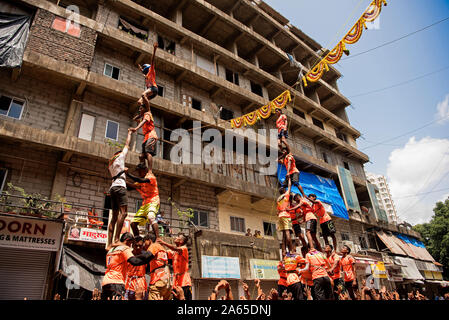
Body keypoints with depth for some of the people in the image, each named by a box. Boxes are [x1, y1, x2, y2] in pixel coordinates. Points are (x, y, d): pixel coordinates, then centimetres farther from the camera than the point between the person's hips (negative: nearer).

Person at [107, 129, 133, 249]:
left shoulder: (111, 164, 28)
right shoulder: (120, 157, 10)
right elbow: (127, 144, 18)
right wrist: (129, 133, 30)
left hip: (113, 187, 8)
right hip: (119, 187, -8)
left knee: (114, 216, 2)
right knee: (123, 212, -18)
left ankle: (109, 243, -5)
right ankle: (116, 239, -30)